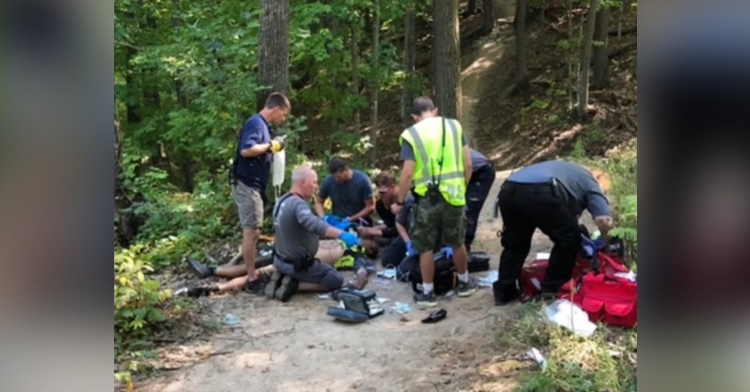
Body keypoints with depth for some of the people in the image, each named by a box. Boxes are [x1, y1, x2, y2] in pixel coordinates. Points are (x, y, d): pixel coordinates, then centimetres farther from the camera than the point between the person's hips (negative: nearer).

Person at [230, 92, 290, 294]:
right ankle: (252, 280, -2)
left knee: (252, 232, 15)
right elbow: (246, 150, -28)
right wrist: (270, 145, -17)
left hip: (253, 186, 10)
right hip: (247, 185, -10)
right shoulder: (256, 123, -14)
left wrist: (271, 148, 7)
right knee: (251, 232, -7)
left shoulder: (262, 125, 16)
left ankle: (250, 272, 24)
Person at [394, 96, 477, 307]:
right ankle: (464, 283, 36)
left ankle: (428, 293, 18)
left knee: (426, 248, 11)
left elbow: (408, 173, -12)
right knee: (457, 242, 21)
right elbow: (468, 165, 4)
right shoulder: (454, 126, 4)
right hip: (453, 195, 4)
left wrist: (400, 201, 0)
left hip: (427, 198, -3)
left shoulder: (411, 135, -7)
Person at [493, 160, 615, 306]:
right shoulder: (588, 181, 26)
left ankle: (504, 291, 26)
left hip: (508, 190, 6)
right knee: (568, 239, 19)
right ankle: (553, 287, 24)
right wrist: (603, 240, 27)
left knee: (515, 243, 27)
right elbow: (604, 220, 10)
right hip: (541, 193, -6)